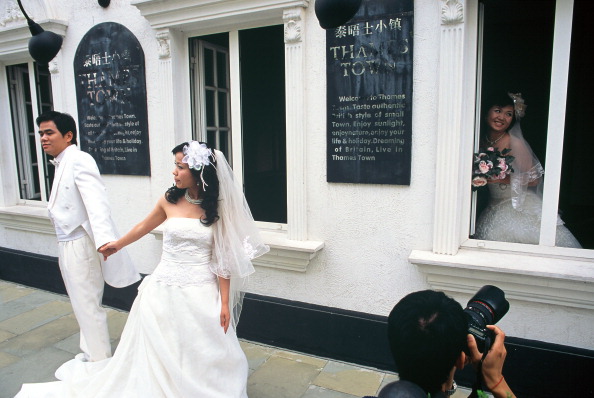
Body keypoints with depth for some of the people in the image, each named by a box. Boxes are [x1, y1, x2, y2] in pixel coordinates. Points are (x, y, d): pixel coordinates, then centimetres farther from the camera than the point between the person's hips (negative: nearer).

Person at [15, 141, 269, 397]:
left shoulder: (216, 208, -5)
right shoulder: (169, 200, -1)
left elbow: (222, 258, -3)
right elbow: (143, 227, 18)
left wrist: (225, 302, -5)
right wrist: (117, 245, 34)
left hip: (202, 293, -1)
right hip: (166, 291, 2)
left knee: (204, 358, 7)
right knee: (159, 355, 11)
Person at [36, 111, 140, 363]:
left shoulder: (79, 161, -17)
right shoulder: (62, 163, 13)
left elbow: (96, 202, -31)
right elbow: (64, 207, 13)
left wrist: (104, 239, -43)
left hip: (80, 245, -10)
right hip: (68, 245, 10)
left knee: (88, 305, 3)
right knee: (82, 304, 21)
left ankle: (99, 361, 20)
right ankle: (90, 354, 39)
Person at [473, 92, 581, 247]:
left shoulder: (515, 143, -13)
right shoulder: (480, 141, 3)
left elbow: (534, 179, -12)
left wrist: (503, 179, -21)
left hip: (520, 207, -4)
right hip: (494, 208, 4)